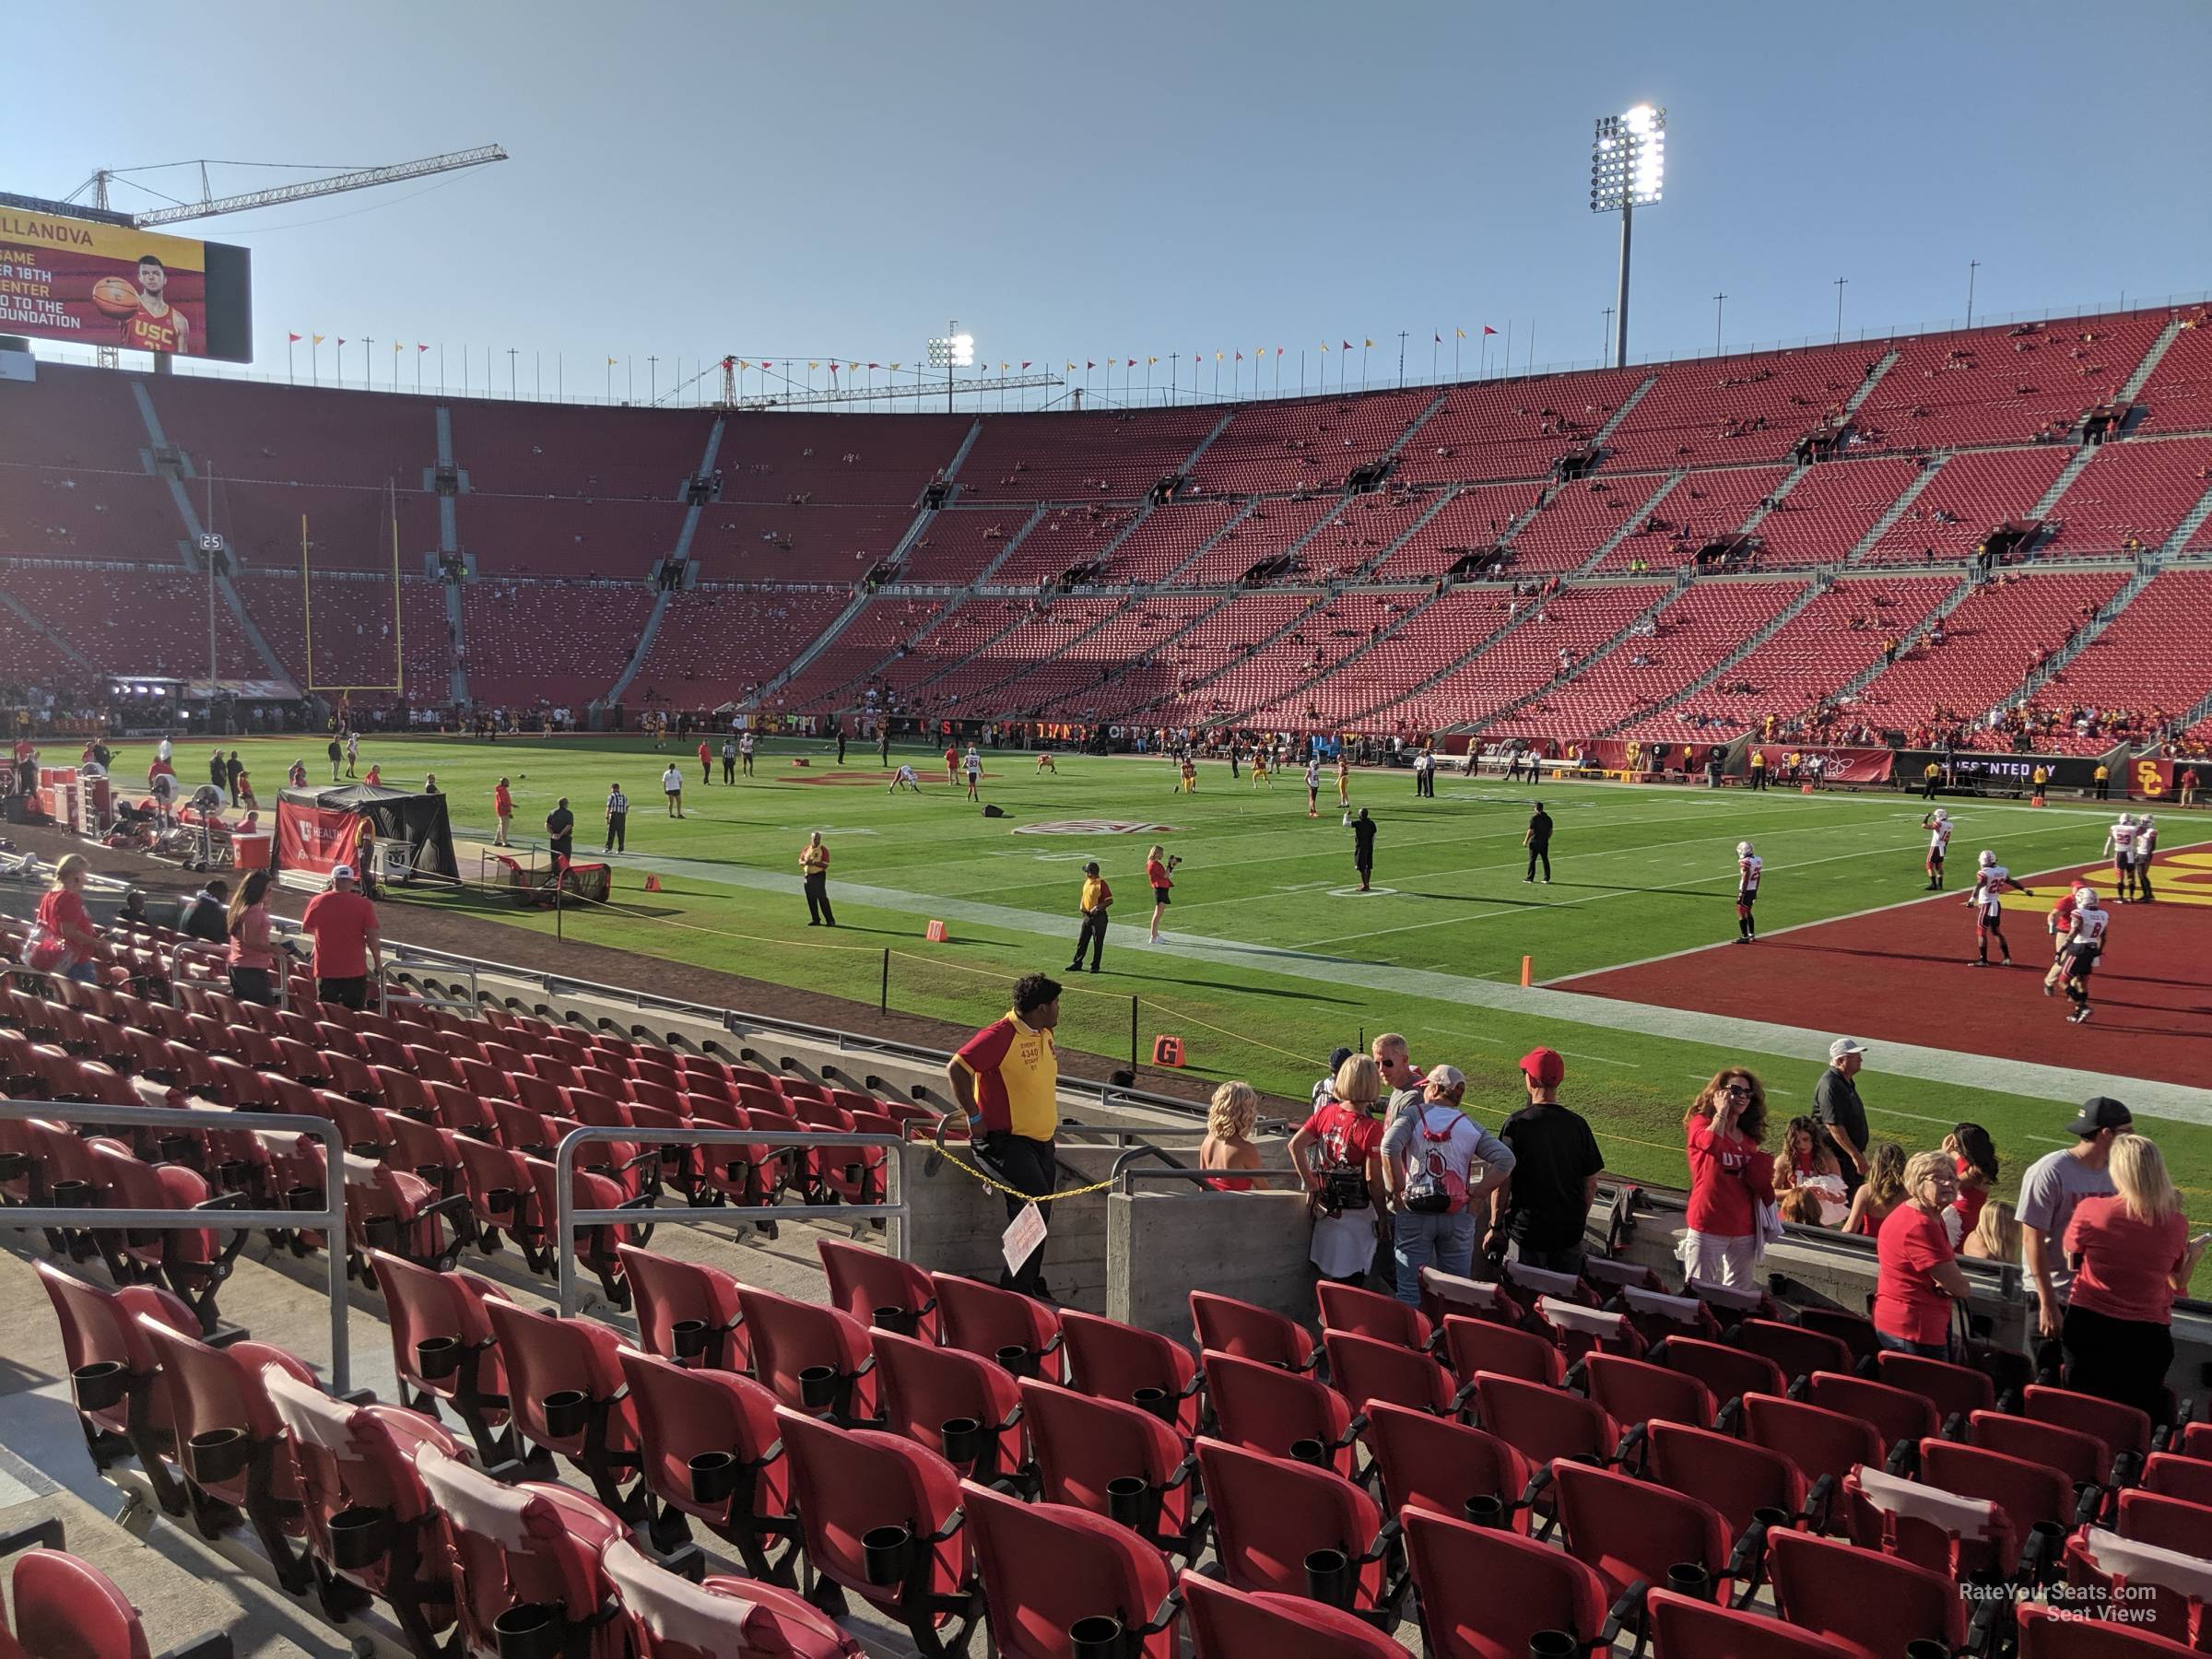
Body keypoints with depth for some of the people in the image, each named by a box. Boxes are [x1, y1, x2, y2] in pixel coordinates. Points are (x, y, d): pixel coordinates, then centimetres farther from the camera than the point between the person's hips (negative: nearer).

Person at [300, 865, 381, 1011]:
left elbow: (305, 929, 13)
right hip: (355, 971, -2)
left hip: (325, 970, 2)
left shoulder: (317, 902, -1)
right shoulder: (364, 905, -8)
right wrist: (378, 964, 1)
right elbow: (372, 938, -11)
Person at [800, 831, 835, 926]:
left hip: (819, 875, -6)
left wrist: (814, 863, -24)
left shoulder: (823, 850, -6)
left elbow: (826, 865, -13)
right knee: (811, 899, 8)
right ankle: (816, 919, 19)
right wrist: (806, 862, -11)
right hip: (807, 876, 6)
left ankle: (830, 920, -6)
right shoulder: (806, 849, 10)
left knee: (822, 898, -9)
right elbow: (800, 862, 12)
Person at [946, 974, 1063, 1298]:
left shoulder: (1044, 1034, 10)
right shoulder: (1000, 1035, -18)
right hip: (1006, 1139, -9)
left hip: (1041, 1141, 9)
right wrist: (974, 1117, -18)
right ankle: (1018, 1285, -9)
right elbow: (956, 1069, -21)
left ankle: (1030, 1284, 23)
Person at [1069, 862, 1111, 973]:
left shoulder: (1101, 883, -16)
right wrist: (1081, 905, 5)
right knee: (1082, 940, 10)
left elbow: (1110, 900, -16)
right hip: (1087, 916, 8)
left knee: (1098, 942, 1)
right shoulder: (1087, 882, 9)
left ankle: (1095, 966, 9)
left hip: (1098, 917, -8)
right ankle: (1077, 964, 19)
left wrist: (1099, 907, -26)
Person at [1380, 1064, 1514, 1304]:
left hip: (1414, 1214, -2)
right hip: (1458, 1216, 2)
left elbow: (1389, 1147, -16)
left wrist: (1397, 1192, -8)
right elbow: (1505, 1159, -3)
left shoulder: (1412, 1114, 2)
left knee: (1409, 1291, 2)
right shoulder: (1471, 1126, 9)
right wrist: (1476, 1196, 0)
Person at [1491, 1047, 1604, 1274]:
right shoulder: (1578, 1125, -1)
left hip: (1527, 1231, -3)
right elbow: (1591, 1183, 5)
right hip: (1570, 1231, 4)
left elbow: (1502, 1184, -10)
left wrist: (1495, 1227, 0)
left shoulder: (1515, 1125, -13)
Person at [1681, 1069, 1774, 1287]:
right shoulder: (1700, 1122, -2)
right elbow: (1712, 1143, -27)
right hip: (1709, 1227, -6)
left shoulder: (1749, 1139, 14)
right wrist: (1721, 1111, -13)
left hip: (1744, 1229, 6)